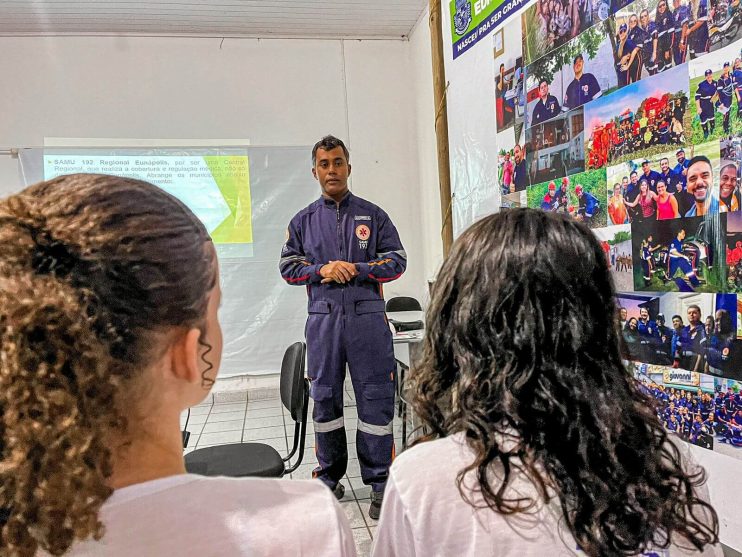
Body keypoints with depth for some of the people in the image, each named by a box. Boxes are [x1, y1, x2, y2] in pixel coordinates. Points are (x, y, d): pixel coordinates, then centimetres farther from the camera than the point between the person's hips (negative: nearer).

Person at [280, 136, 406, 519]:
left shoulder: (373, 215, 8)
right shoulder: (303, 221, 13)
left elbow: (397, 260, 4)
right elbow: (288, 267, 10)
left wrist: (356, 269, -11)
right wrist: (322, 270, -9)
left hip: (367, 316, -1)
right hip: (323, 318, 2)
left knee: (375, 397, -1)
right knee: (324, 397, 9)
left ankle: (380, 482, 10)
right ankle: (329, 476, 25)